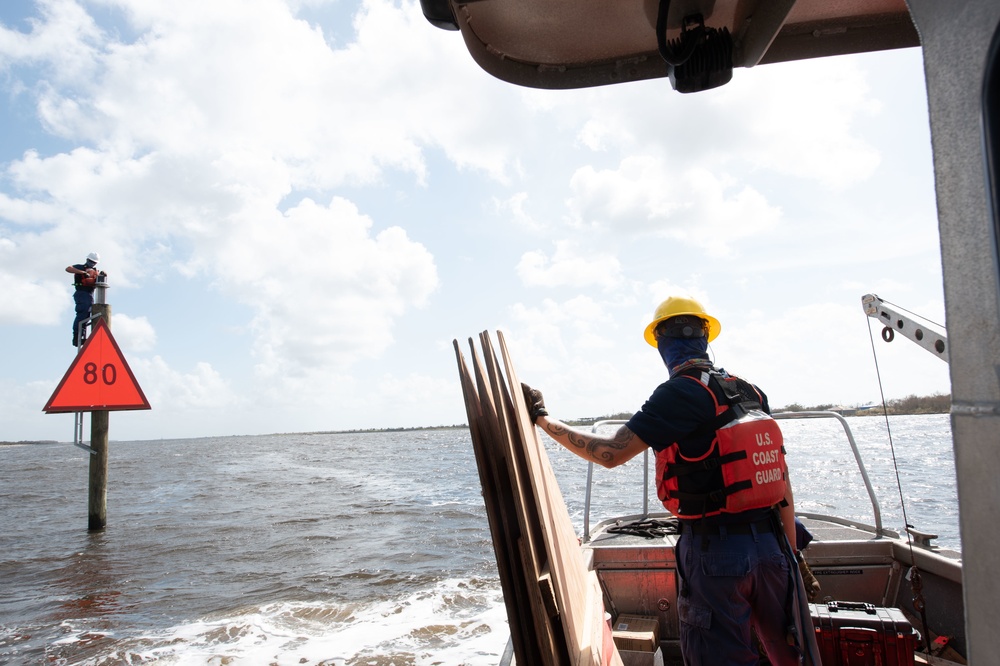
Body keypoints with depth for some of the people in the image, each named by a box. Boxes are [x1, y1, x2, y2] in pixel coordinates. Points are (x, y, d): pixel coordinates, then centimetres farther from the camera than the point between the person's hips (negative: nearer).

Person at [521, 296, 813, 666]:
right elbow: (780, 476, 10)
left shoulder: (679, 393, -14)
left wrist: (543, 419, -10)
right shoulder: (751, 393, 7)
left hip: (716, 551, -6)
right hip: (770, 543, 7)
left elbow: (611, 453, -18)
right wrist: (790, 550, 18)